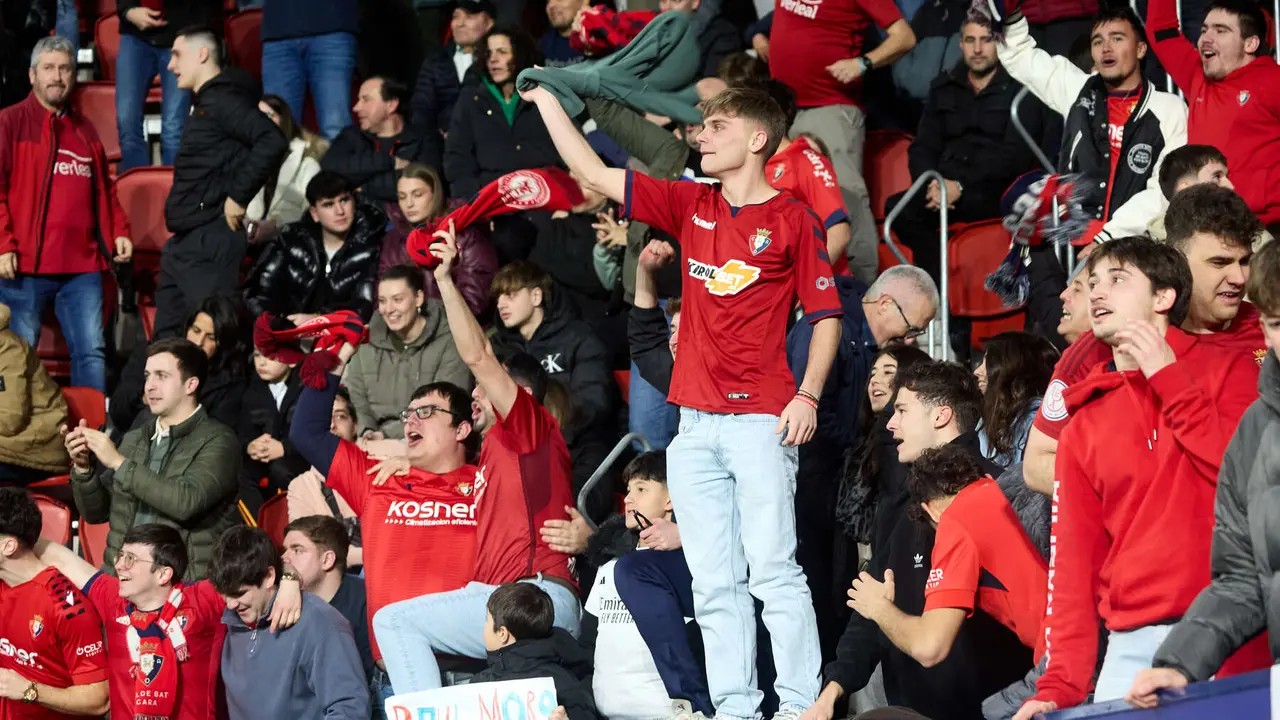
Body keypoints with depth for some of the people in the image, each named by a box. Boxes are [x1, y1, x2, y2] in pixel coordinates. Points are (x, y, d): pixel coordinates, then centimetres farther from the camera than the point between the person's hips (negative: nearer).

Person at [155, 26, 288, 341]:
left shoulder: (221, 100, -12)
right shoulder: (203, 105, 19)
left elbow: (272, 142, -25)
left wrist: (238, 197, -20)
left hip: (210, 242, -11)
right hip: (185, 242, 11)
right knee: (166, 337, 12)